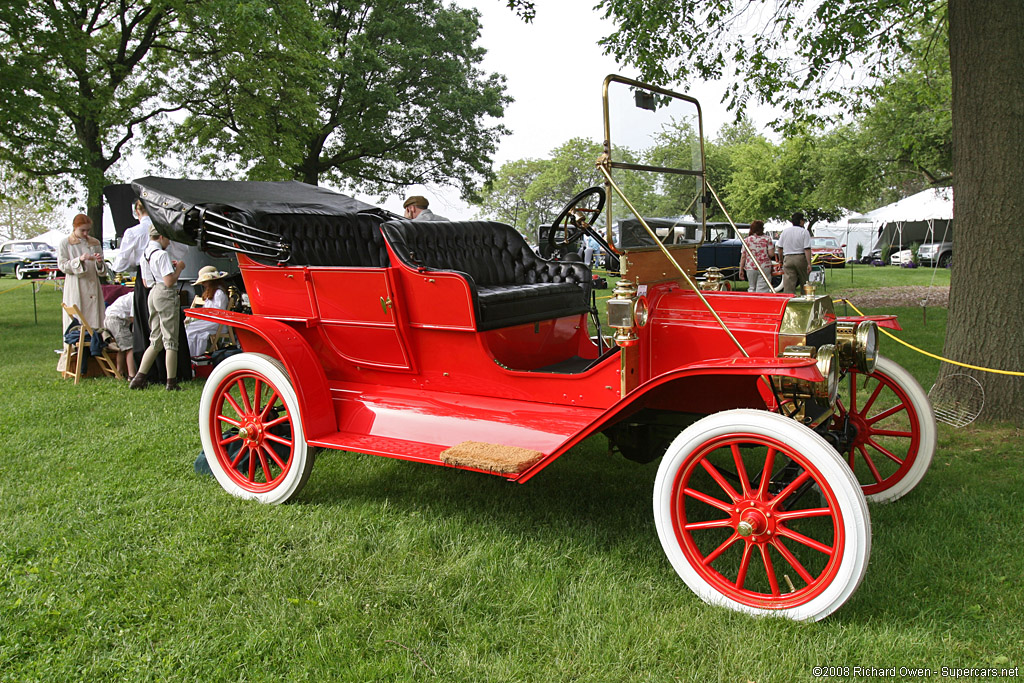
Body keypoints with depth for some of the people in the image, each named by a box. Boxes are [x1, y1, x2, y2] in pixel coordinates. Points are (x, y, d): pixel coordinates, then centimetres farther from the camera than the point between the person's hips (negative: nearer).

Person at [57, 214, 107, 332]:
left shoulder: (95, 243, 13)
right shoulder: (65, 243, 6)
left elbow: (102, 271, 14)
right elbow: (62, 265, -2)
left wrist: (99, 262, -9)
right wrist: (79, 260, -17)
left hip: (93, 286, 3)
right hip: (75, 288, -3)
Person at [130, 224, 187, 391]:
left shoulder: (145, 254, 14)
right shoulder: (162, 254, -13)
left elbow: (145, 282, 19)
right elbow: (169, 282, -19)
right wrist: (179, 268, -3)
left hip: (153, 294, 9)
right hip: (166, 295, -9)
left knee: (156, 340, 14)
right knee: (170, 340, -4)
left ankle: (139, 378, 11)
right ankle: (171, 382, -2)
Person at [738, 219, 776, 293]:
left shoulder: (747, 240, 3)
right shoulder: (767, 239, -1)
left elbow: (743, 257, 0)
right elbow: (771, 254, -6)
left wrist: (741, 270, 5)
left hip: (750, 268, 2)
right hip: (765, 267, -2)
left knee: (752, 288, 15)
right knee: (762, 289, -3)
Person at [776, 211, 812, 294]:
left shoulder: (785, 232, 7)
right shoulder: (804, 232, -5)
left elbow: (779, 247, 9)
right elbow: (807, 249, -11)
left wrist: (781, 260, 20)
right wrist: (809, 264, -12)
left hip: (788, 259, 2)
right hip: (801, 258, -2)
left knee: (788, 285, -3)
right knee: (804, 283, 12)